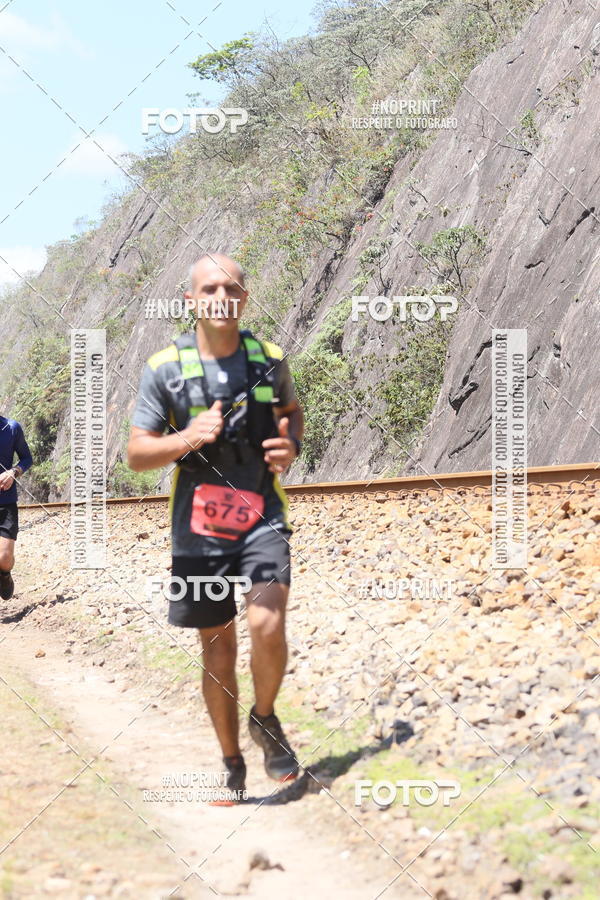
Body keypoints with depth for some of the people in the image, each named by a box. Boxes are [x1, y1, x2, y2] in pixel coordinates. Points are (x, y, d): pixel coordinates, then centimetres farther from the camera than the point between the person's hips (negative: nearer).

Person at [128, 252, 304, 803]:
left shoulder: (270, 359, 2)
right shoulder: (164, 369, -4)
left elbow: (292, 409, 22)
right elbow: (137, 454, -1)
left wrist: (292, 445, 0)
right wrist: (188, 437, -20)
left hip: (262, 515, 0)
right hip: (199, 525, 0)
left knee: (267, 624, -22)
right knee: (217, 647, 9)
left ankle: (265, 719, 8)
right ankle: (232, 763, 26)